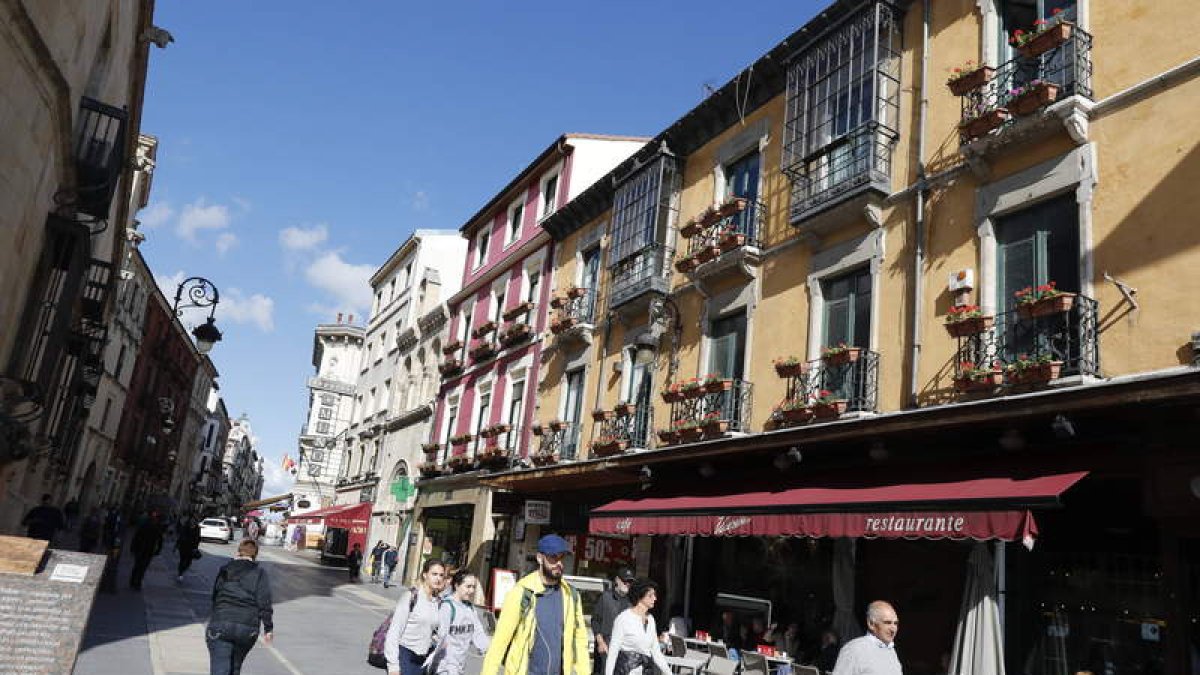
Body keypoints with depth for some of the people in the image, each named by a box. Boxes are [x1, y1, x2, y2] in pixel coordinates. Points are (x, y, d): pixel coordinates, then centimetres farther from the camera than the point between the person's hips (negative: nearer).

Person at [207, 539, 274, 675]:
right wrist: (268, 628, 1)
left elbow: (215, 596, 16)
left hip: (219, 625, 0)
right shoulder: (260, 573, 1)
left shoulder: (224, 570, 8)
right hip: (247, 628, 0)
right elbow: (264, 603, -4)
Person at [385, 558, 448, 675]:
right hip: (405, 656, -5)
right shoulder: (411, 596, -11)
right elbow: (394, 631, -12)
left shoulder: (438, 601, 5)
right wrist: (393, 664, -14)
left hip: (424, 660, 6)